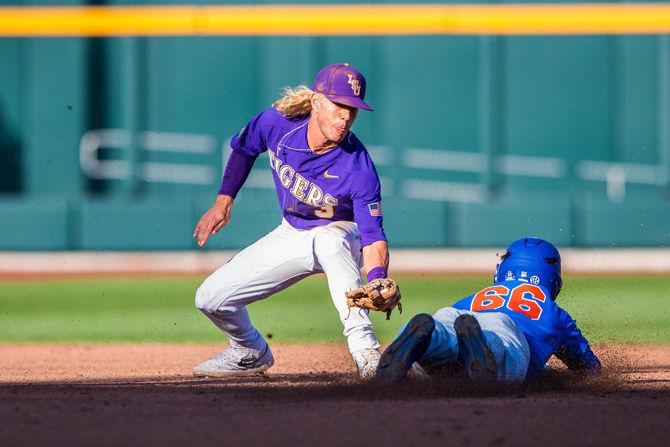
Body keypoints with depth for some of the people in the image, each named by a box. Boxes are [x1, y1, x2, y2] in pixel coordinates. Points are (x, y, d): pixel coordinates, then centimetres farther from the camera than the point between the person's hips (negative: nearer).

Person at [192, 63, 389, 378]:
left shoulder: (359, 170, -32)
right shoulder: (275, 123, -21)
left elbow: (373, 237, -34)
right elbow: (243, 149, 3)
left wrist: (378, 281, -52)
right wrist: (223, 202, 2)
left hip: (340, 236, -5)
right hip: (292, 235, 5)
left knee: (330, 240, -43)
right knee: (211, 299, 1)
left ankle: (364, 350, -43)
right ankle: (251, 353, 34)